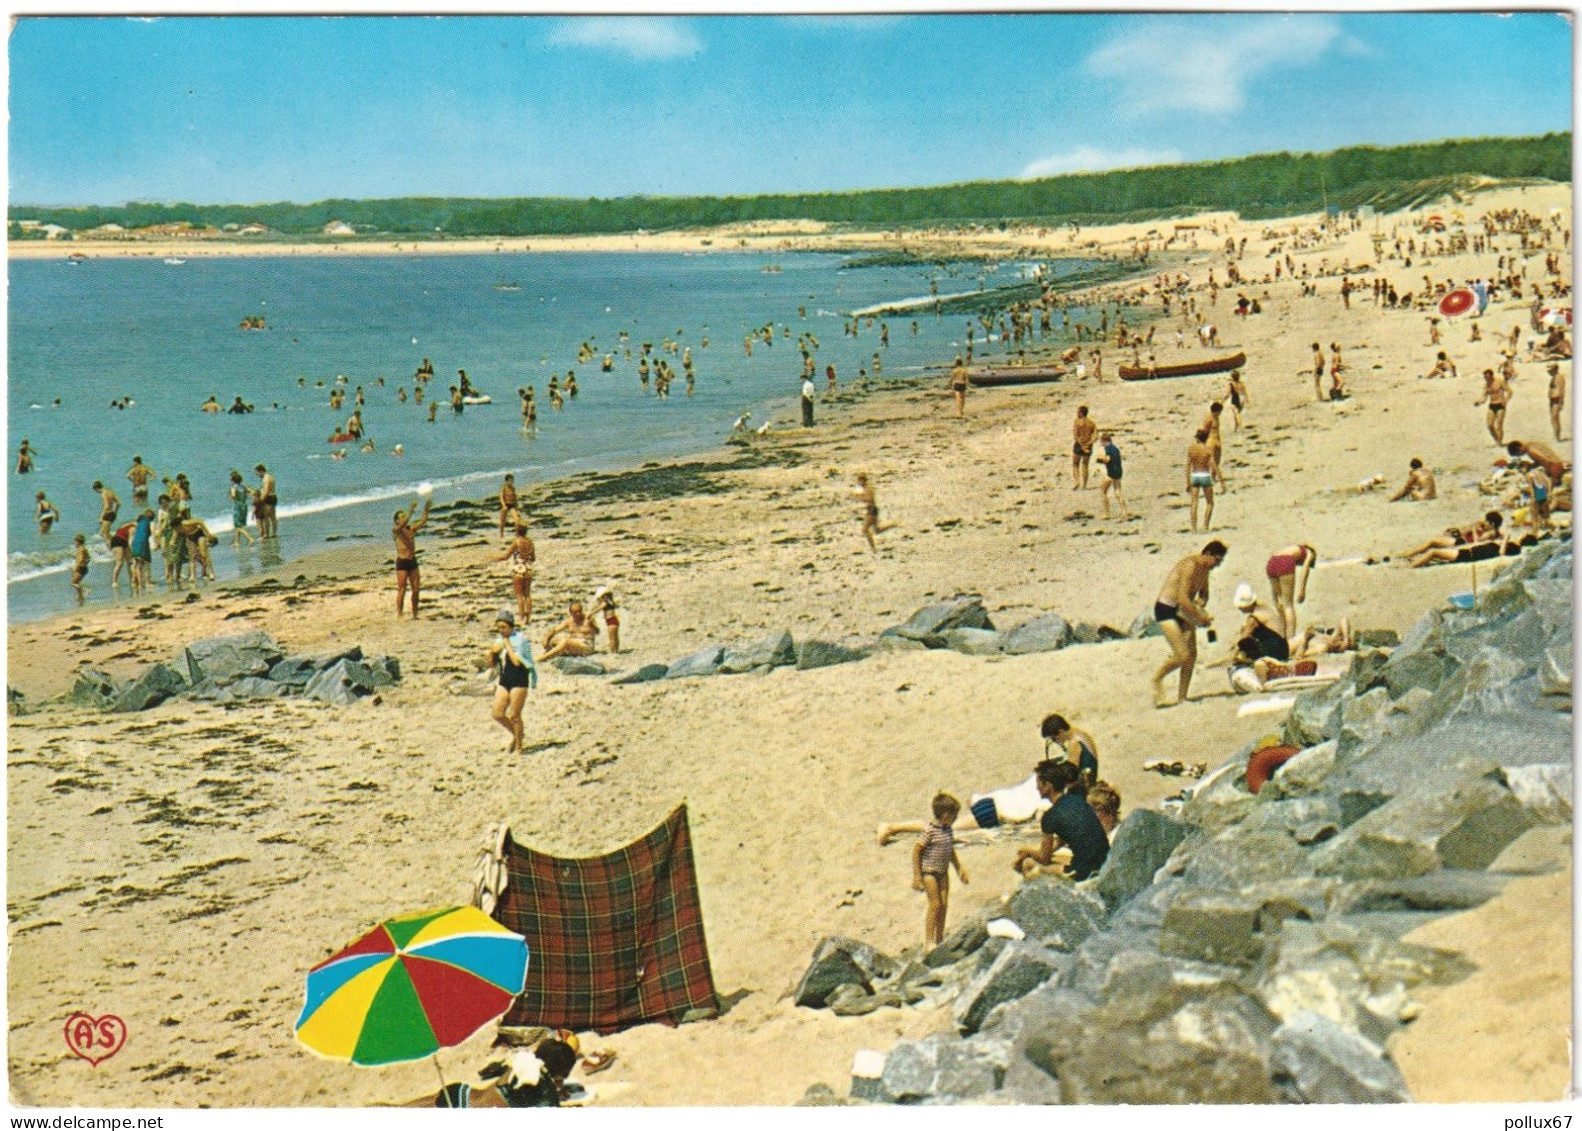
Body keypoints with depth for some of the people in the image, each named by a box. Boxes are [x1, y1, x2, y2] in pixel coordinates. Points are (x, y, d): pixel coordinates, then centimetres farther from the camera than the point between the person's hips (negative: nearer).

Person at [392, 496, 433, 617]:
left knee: (416, 589, 6)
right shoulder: (395, 530, -5)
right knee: (402, 590, -5)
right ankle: (399, 615, -1)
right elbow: (403, 524, -25)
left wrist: (426, 508, -15)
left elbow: (423, 521, -1)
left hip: (413, 561, 6)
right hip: (402, 563, -6)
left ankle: (415, 615, 15)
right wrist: (411, 510, -33)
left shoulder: (411, 528, 10)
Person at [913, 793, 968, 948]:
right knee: (935, 904, -6)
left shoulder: (948, 830, 4)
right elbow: (916, 851, -16)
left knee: (944, 904, 7)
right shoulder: (930, 831, -20)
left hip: (943, 872, 7)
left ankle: (940, 938, 19)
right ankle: (928, 941, 4)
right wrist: (917, 876, -16)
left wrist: (959, 869, 21)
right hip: (929, 872, -7)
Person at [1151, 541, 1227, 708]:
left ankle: (1182, 697, 11)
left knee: (1192, 654, 3)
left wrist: (1200, 603, 0)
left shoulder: (1204, 569, 8)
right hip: (1166, 610, -9)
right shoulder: (1190, 565, -22)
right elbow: (1183, 599, -29)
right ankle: (1157, 678, 9)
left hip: (1183, 612, 9)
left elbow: (1203, 594, 24)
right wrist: (1201, 618, -20)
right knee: (1182, 655, -16)